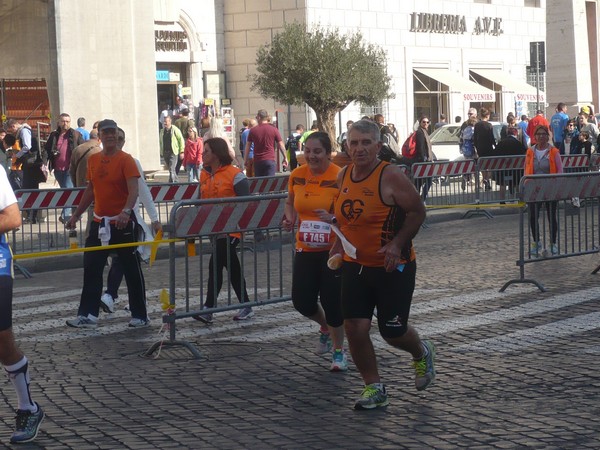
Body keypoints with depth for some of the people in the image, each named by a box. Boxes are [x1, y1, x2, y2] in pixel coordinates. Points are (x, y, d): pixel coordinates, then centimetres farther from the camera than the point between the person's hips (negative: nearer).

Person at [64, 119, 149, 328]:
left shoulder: (126, 160, -11)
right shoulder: (93, 160, 8)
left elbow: (134, 191, -22)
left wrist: (126, 211, -39)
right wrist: (76, 215, 18)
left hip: (122, 223, -6)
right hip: (99, 222, 6)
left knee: (132, 270, 2)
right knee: (91, 268, 5)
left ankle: (140, 315, 10)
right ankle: (87, 315, 9)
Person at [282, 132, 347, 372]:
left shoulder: (340, 177, -14)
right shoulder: (297, 176, 1)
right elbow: (290, 202, 18)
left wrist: (333, 218, -30)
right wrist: (289, 218, -2)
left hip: (334, 249, -5)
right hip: (306, 250, 5)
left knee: (331, 299, -3)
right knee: (301, 300, 2)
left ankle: (338, 350, 19)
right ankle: (325, 327, 36)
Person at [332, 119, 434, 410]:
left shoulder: (390, 176, -16)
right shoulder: (343, 177, 3)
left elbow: (417, 212, -13)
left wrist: (397, 243, -22)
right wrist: (340, 242, 7)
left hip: (393, 266, -5)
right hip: (355, 265, 5)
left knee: (392, 332, 2)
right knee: (354, 328, -5)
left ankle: (422, 354, 37)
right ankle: (373, 388, 12)